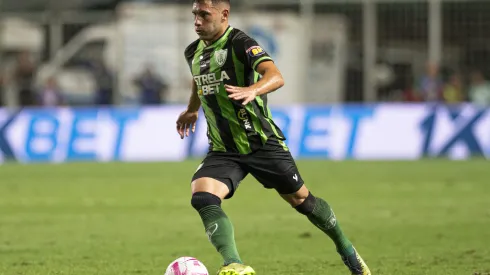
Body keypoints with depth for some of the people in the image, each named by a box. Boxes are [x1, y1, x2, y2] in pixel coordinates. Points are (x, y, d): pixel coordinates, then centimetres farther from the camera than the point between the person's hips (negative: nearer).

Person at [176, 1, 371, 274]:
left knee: (301, 200, 9)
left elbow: (276, 77, -33)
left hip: (262, 143, -5)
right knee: (202, 197, -23)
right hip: (223, 150, 5)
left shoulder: (240, 44, -16)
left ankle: (346, 249, 33)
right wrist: (192, 110, 46)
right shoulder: (194, 52, 6)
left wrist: (252, 90, -53)